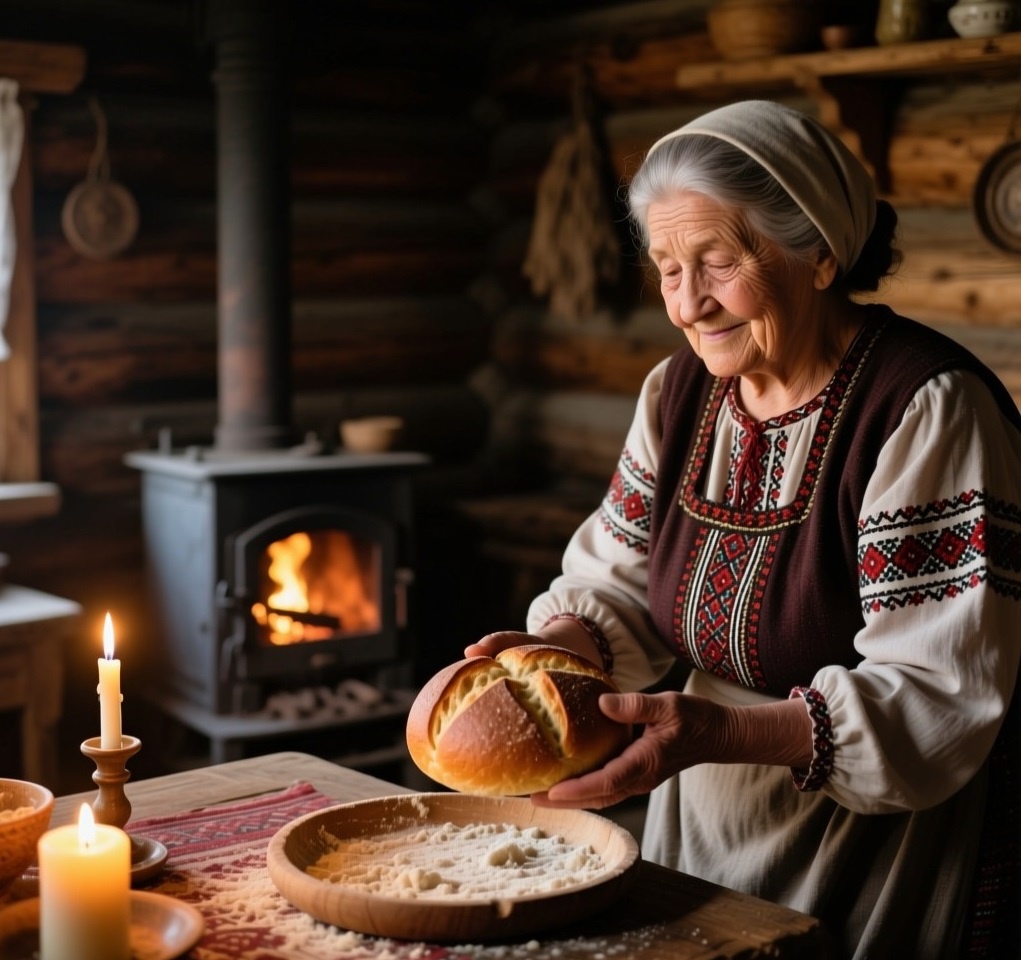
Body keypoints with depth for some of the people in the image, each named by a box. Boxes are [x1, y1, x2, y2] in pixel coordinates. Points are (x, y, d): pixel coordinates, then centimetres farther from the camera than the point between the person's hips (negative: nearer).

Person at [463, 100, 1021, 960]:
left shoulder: (925, 410, -21)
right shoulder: (682, 390, 1)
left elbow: (938, 696, -25)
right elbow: (622, 583, 6)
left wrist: (715, 732, -35)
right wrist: (552, 646, -17)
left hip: (888, 862, -6)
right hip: (707, 826, 6)